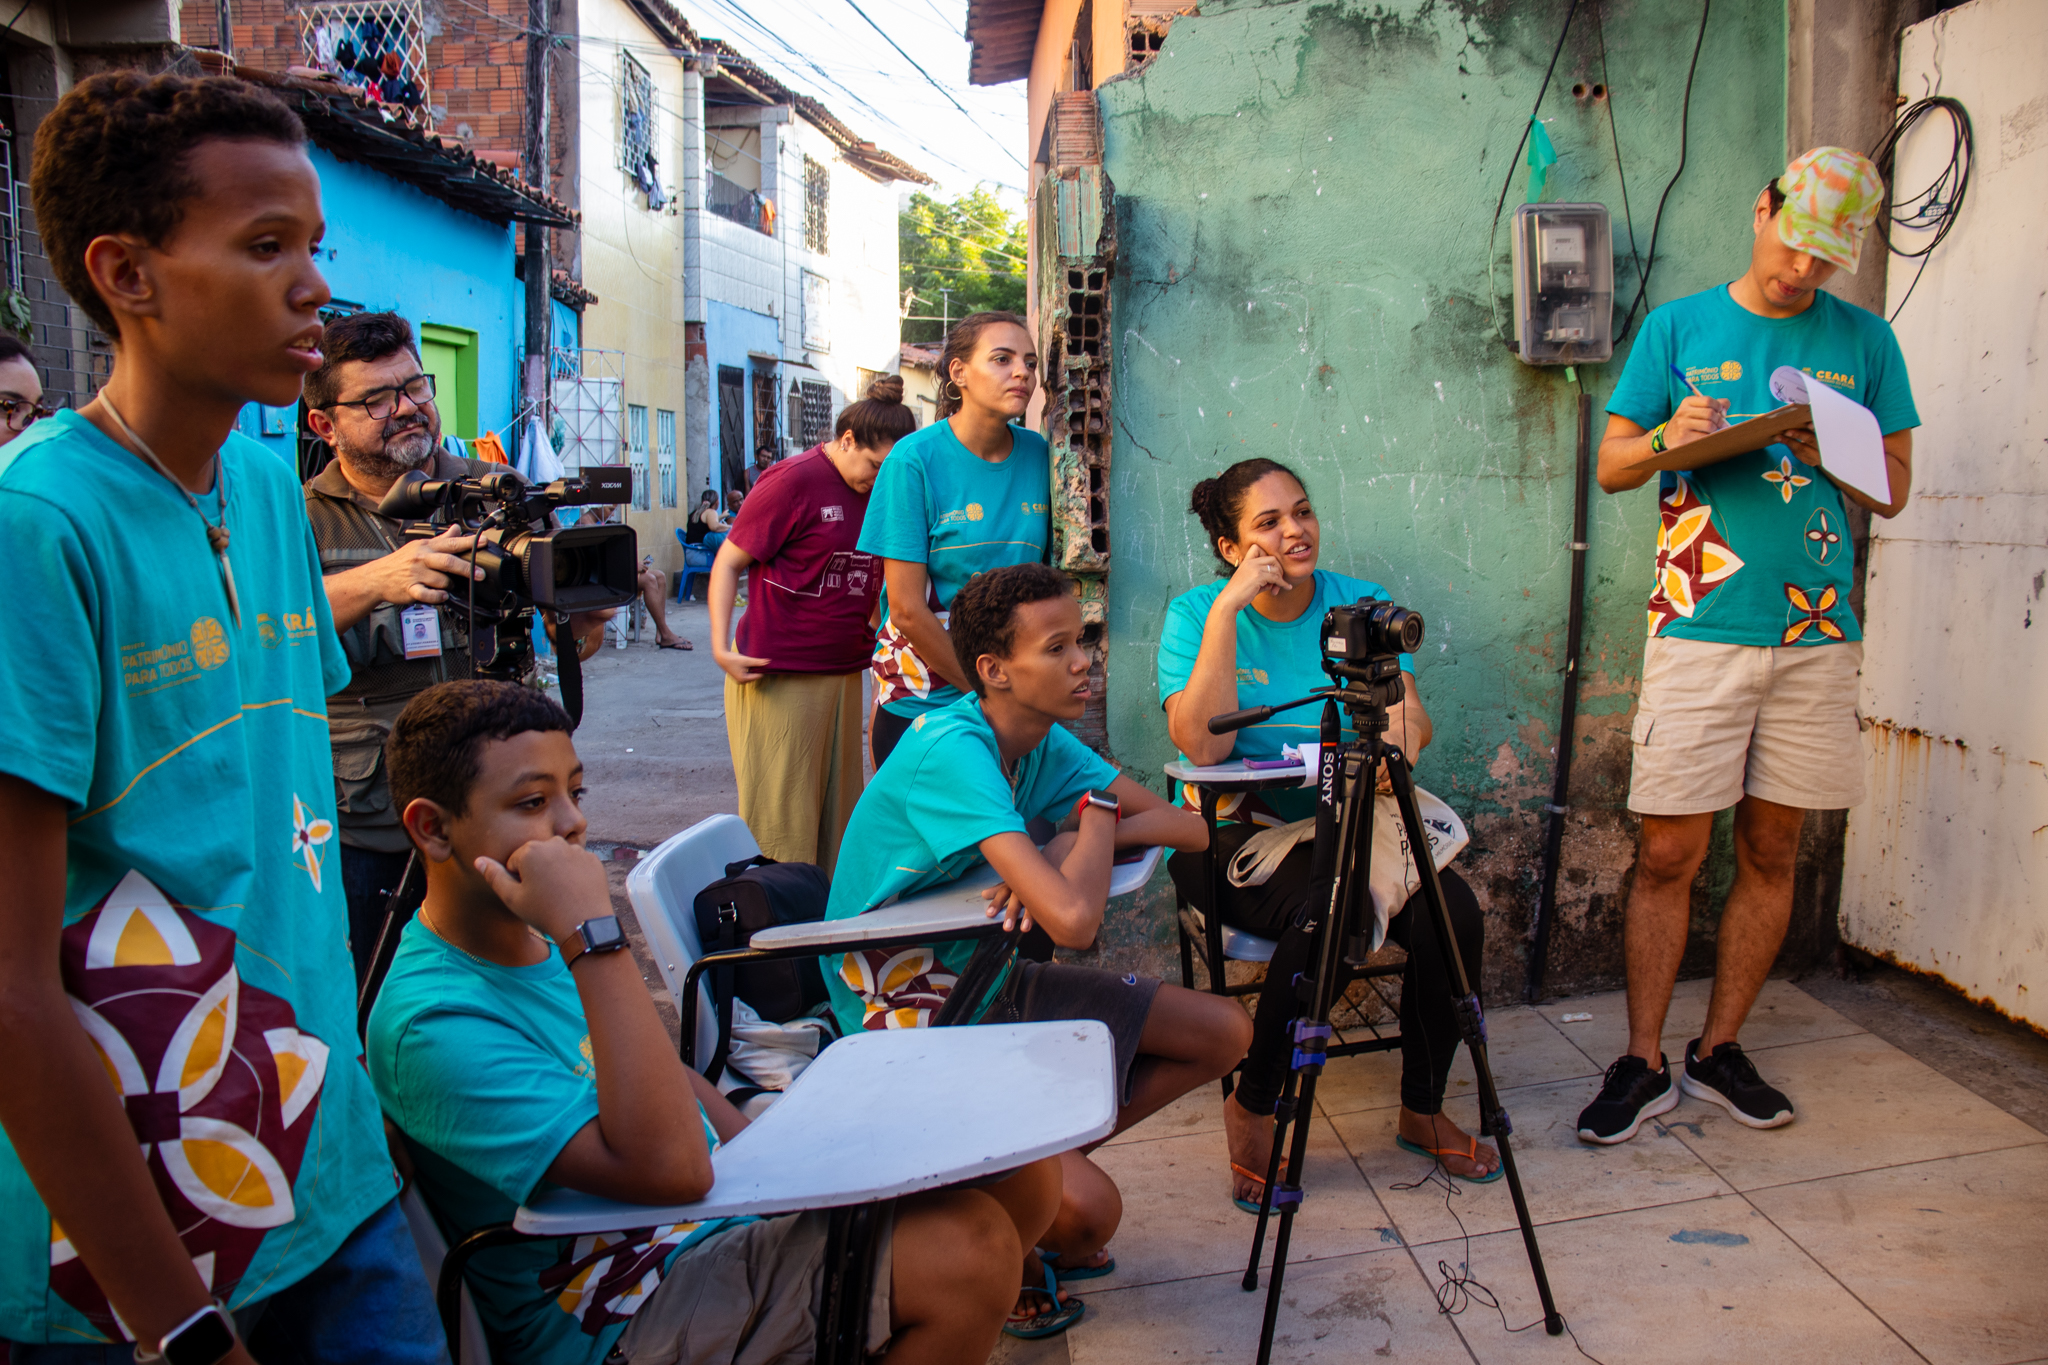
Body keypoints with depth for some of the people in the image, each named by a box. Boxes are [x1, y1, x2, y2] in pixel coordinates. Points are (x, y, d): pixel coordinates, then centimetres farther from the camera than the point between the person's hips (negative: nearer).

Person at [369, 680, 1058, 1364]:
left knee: (1023, 1175, 1)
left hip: (722, 1206, 9)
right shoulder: (436, 1022, -24)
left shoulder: (539, 944, 5)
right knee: (970, 1245, -24)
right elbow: (668, 1166, -34)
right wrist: (592, 934, -34)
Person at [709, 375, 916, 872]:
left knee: (840, 817, 11)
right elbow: (728, 562, -7)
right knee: (781, 820, -2)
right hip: (778, 676, -7)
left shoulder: (876, 490, 11)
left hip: (844, 673, 7)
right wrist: (721, 646, -16)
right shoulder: (795, 481, -10)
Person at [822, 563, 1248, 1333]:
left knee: (1224, 1033, 7)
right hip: (908, 1008, -9)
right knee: (1088, 1207, -25)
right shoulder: (950, 749, -27)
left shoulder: (1044, 742, 0)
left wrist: (1070, 843, -16)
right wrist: (1097, 819, -16)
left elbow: (1188, 828, 1)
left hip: (989, 977, 9)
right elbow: (1073, 921, -36)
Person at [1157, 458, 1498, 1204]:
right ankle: (1252, 1109, -7)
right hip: (1237, 832, -4)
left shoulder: (1361, 604, 6)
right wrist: (1227, 609, -23)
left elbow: (1412, 718, -6)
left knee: (1452, 912, -20)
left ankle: (1423, 1108, 4)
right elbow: (1202, 743, -21)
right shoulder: (1196, 613, -5)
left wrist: (1402, 730, -31)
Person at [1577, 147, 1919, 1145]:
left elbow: (1895, 488, 11)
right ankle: (1643, 1064, 9)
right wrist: (1667, 438, -14)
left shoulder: (1864, 341, 11)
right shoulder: (1678, 327, 7)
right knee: (1668, 854, -4)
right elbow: (1611, 465, 7)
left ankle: (1719, 1050, 22)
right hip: (1699, 631, -2)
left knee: (1772, 851, 8)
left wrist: (1828, 456, -9)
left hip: (1817, 633, 3)